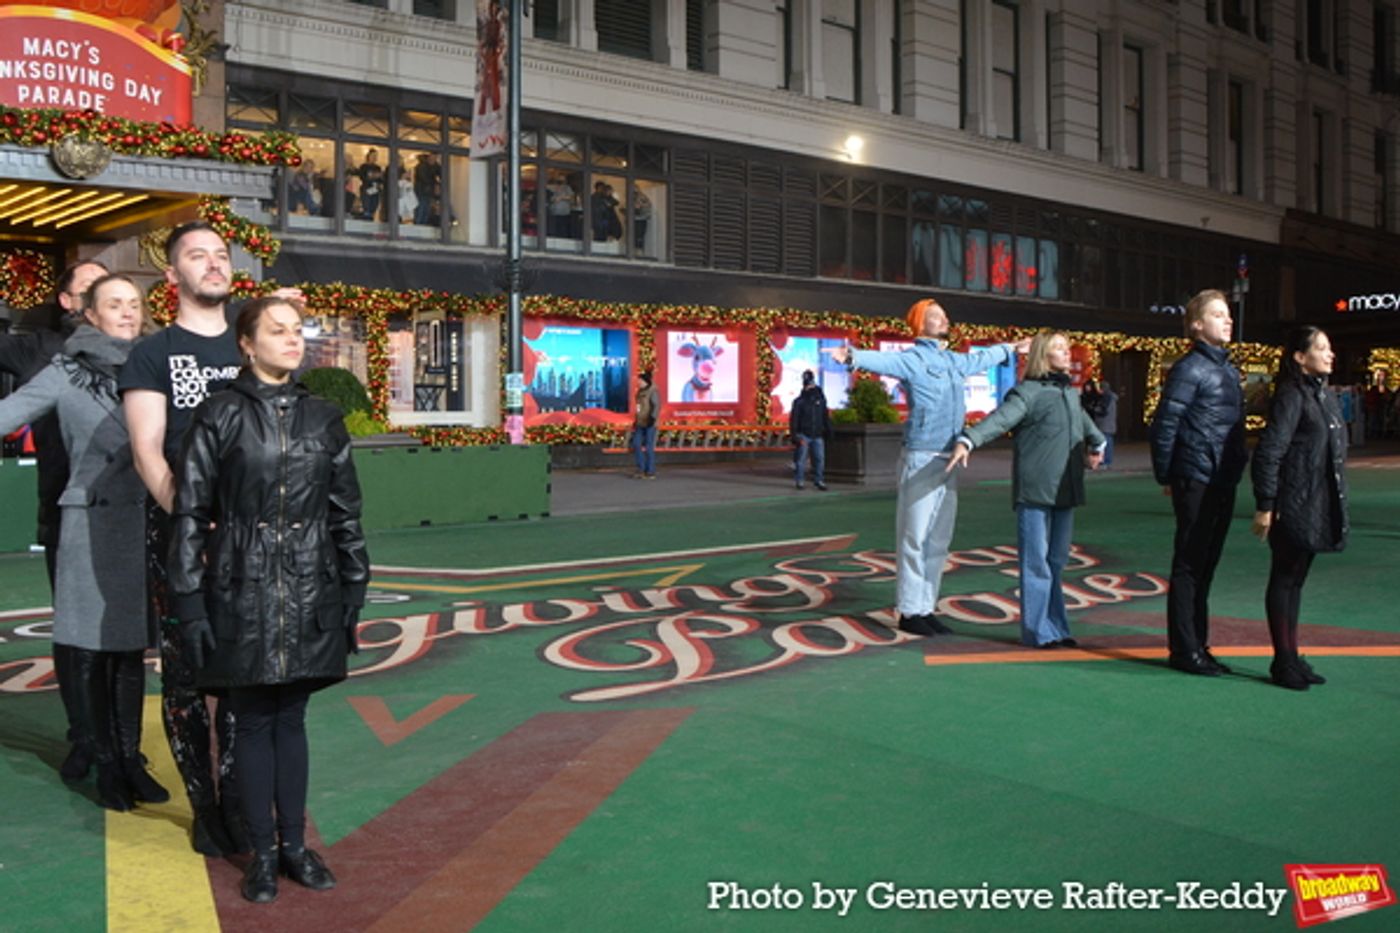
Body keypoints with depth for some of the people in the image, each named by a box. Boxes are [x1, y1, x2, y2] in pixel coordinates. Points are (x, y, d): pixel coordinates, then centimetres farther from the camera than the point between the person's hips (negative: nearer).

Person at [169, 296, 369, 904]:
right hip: (243, 590, -2)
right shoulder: (220, 416, -3)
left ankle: (294, 845, 22)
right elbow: (190, 512, -4)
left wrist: (353, 589, 7)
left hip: (310, 592, 3)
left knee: (291, 718, 11)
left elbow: (346, 511, 9)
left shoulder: (323, 418, 6)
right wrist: (190, 601, -8)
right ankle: (262, 853, 18)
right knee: (254, 721, 7)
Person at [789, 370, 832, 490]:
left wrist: (828, 430, 13)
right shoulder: (799, 401, -4)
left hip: (817, 436, 3)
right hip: (804, 435, -3)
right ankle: (800, 481, 10)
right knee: (801, 459, -1)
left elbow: (825, 416, 15)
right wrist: (794, 436, -9)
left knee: (820, 458, -2)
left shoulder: (820, 398, 7)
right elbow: (793, 419, -4)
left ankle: (818, 480, 9)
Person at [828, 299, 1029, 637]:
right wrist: (853, 356, -50)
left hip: (950, 461, 8)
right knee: (915, 538, -3)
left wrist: (1011, 349, 52)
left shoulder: (955, 361, 15)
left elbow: (982, 357, 36)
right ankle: (910, 612, 3)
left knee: (938, 540, 13)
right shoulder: (912, 359, -10)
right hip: (921, 459, -8)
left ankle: (926, 608, 21)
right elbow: (883, 360, -29)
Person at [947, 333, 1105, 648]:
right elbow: (999, 419, -22)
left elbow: (1084, 421, 37)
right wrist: (967, 440, -38)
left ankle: (1056, 627, 20)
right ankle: (1039, 632, 3)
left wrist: (1097, 446, 53)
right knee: (1036, 561, -3)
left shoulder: (1072, 393, 17)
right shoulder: (1028, 393, -7)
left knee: (1057, 560, 13)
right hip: (1034, 492, -7)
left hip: (1066, 491, 8)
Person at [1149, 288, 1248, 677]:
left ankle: (1197, 645, 23)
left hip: (1223, 483, 9)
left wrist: (1238, 465, 15)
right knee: (1189, 567, -2)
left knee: (1205, 566, 14)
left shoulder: (1228, 369, 16)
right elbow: (1164, 425, -13)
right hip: (1197, 482, -9)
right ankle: (1184, 650, 4)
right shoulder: (1190, 369, -11)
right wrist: (1166, 476, -9)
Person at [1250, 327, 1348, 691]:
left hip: (1317, 507, 8)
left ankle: (1292, 657, 22)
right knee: (1284, 580, 0)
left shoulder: (1325, 397, 13)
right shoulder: (1291, 396, -13)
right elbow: (1268, 452, -18)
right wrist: (1265, 505, -19)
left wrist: (1337, 504, 18)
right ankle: (1283, 661, 8)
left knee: (1296, 580, 14)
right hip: (1293, 507, -8)